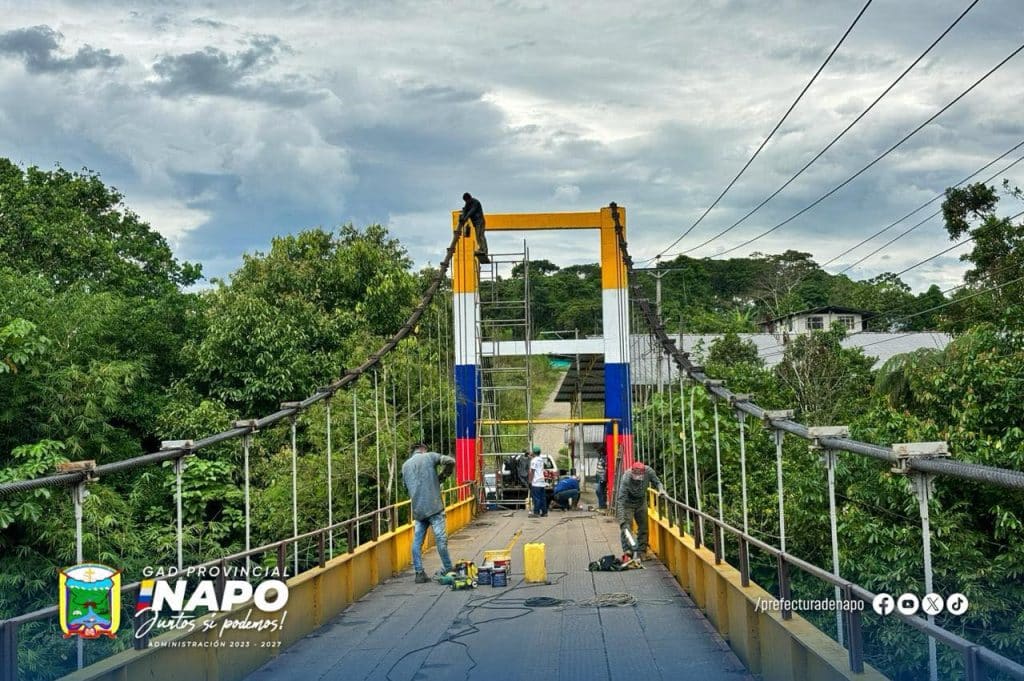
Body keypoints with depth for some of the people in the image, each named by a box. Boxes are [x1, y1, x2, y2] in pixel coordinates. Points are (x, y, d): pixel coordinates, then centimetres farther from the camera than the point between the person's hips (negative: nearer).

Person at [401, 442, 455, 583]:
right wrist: (442, 476, 4)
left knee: (417, 541, 6)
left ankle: (419, 573, 4)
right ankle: (448, 569, 10)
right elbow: (450, 461, -11)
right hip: (434, 506, -4)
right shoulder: (430, 456, 3)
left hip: (417, 509, 4)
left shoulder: (405, 465, 17)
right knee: (441, 538, 2)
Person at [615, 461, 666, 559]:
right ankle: (627, 550, -15)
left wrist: (661, 489, -28)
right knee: (626, 525, -16)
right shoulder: (626, 479, -37)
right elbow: (621, 499, -38)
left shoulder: (649, 471, -27)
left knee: (643, 526, 7)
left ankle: (642, 552, 16)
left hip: (641, 501, 4)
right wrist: (621, 519, -44)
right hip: (627, 502, -4)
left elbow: (657, 482, -5)